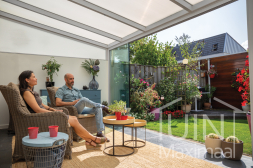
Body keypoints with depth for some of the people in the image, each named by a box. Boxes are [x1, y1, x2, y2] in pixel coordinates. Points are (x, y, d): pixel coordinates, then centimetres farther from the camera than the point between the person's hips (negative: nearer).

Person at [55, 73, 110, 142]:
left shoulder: (76, 90, 26)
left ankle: (99, 132, -20)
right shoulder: (61, 90, 7)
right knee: (83, 99, -35)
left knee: (98, 109, -17)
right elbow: (58, 103, -10)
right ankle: (102, 106, -16)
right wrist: (72, 103, -12)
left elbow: (84, 102, 20)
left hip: (81, 109, 6)